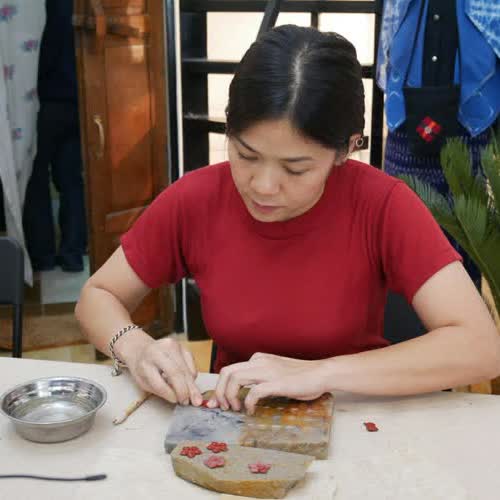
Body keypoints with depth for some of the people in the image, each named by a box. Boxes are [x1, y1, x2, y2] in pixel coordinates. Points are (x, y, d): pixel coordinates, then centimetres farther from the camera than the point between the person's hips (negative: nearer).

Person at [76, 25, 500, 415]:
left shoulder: (382, 206, -17)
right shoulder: (194, 200, -11)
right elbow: (97, 297, 0)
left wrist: (321, 373, -28)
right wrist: (137, 348, -20)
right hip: (233, 421, 2)